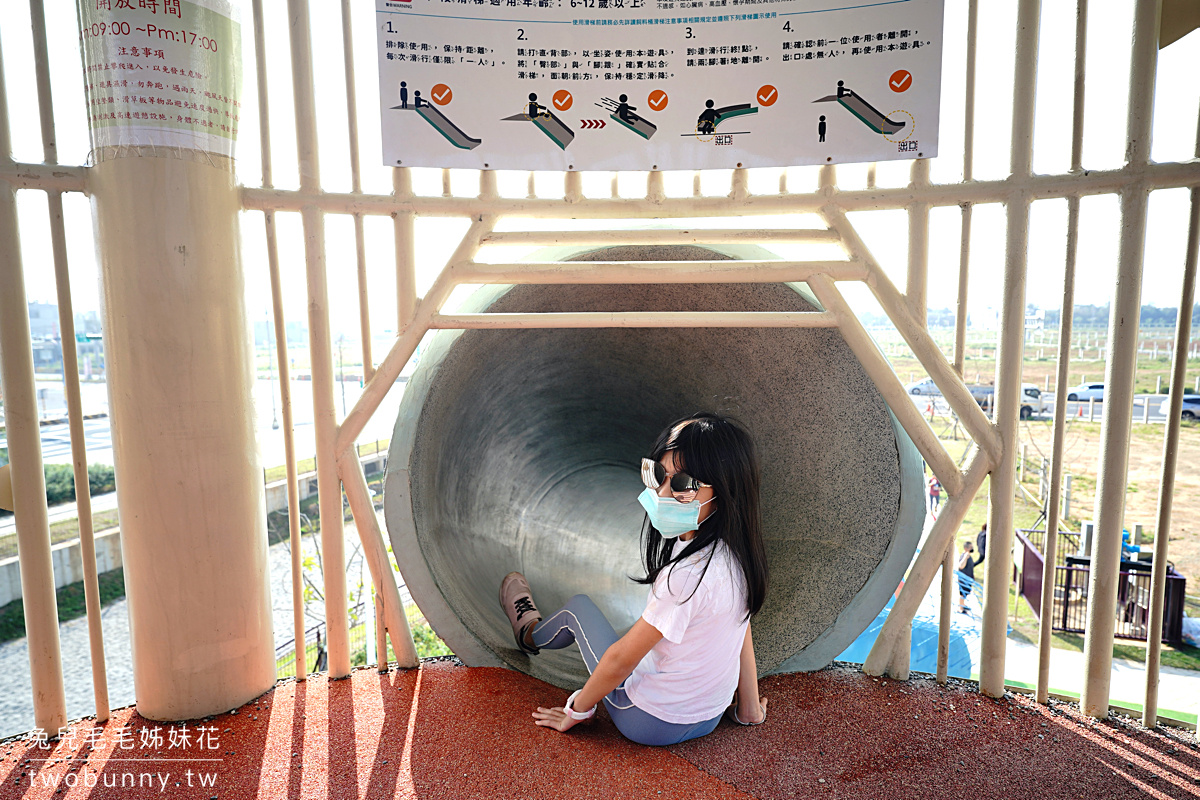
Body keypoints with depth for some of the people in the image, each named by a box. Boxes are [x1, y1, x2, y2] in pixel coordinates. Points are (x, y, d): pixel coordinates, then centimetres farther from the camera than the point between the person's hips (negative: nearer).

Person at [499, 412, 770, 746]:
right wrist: (749, 710, 16)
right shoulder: (735, 553, -11)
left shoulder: (689, 574, -36)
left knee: (579, 605, 11)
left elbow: (621, 660, -24)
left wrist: (576, 710, -7)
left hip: (650, 722, -6)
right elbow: (742, 635, 3)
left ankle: (531, 634, 46)